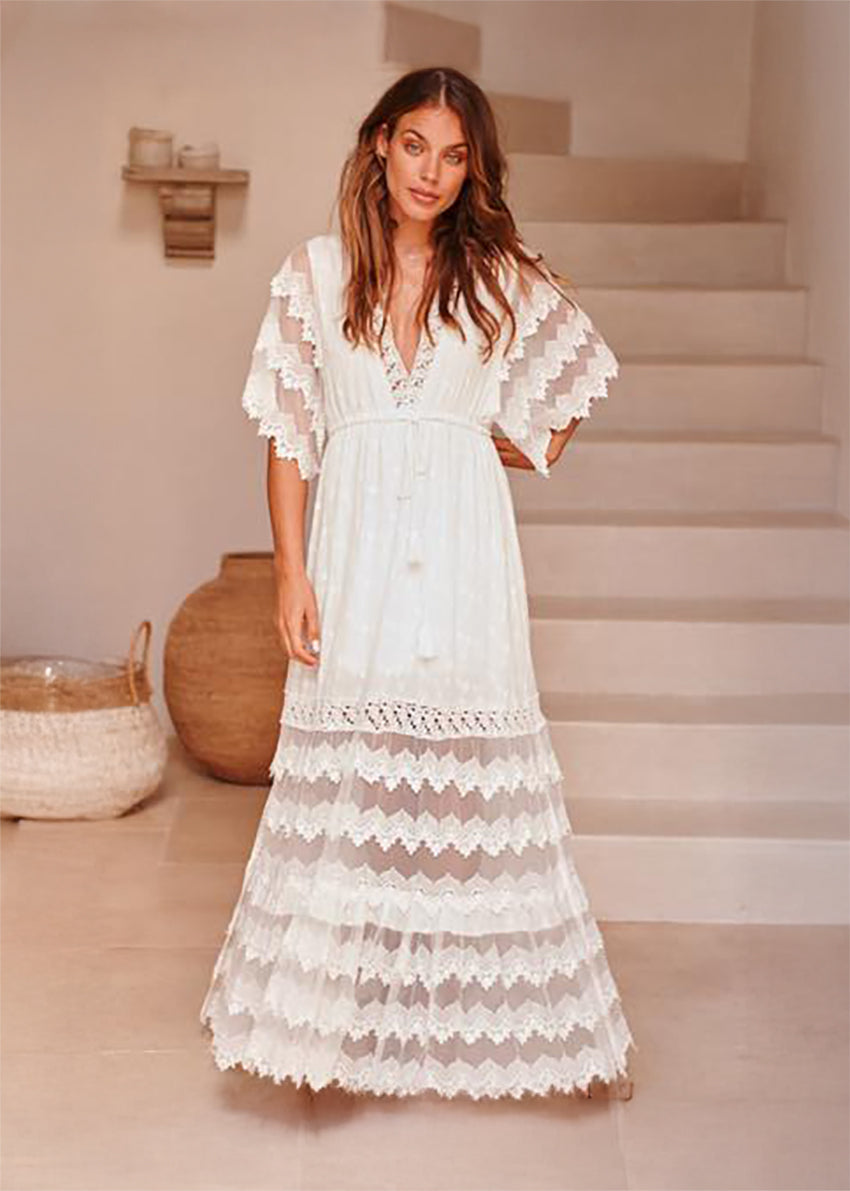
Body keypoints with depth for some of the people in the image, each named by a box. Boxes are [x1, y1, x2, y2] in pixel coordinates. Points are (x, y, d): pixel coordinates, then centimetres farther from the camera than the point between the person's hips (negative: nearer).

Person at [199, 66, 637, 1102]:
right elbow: (287, 436, 4)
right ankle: (342, 1007, 11)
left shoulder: (501, 278, 7)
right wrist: (290, 571, -3)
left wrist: (519, 441, 7)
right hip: (355, 552, 0)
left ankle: (466, 1008, 12)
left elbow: (573, 377, 21)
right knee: (345, 773, -1)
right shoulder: (316, 271, 6)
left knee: (467, 773, 0)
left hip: (463, 549, 0)